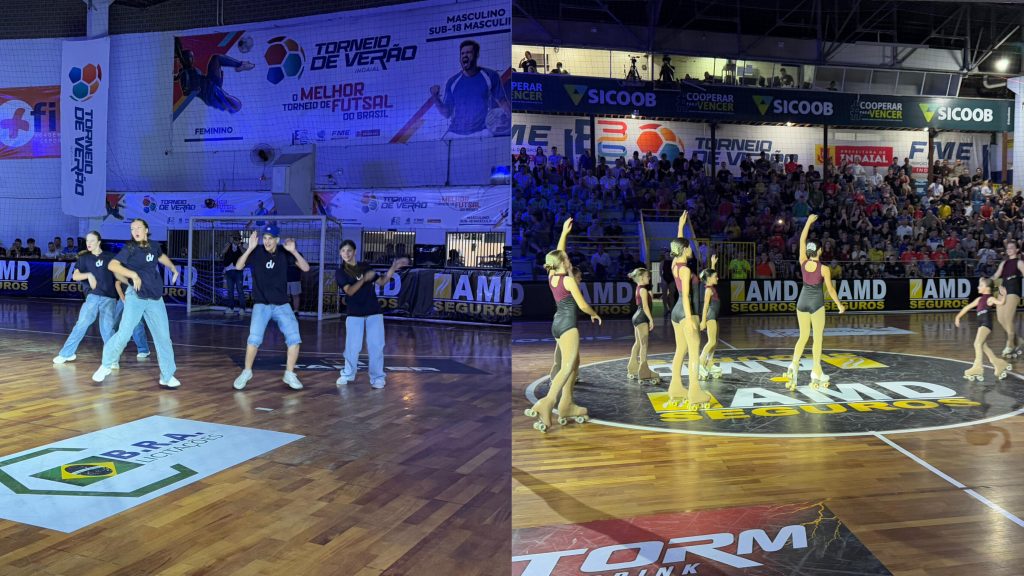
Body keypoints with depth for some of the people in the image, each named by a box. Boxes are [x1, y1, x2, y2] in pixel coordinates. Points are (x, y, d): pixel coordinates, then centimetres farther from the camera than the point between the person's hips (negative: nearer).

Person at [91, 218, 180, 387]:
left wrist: (173, 268, 20)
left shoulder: (154, 246, 9)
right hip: (136, 296, -4)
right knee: (124, 334, -10)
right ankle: (106, 365, 13)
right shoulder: (129, 248, -5)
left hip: (156, 298, 4)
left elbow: (161, 256, 32)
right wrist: (134, 274, -25)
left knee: (163, 337, 2)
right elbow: (112, 265, -17)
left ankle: (167, 376, 9)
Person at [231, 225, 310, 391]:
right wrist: (250, 248, -28)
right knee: (254, 338, -17)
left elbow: (306, 268, -10)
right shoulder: (257, 251, -7)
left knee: (294, 338, -6)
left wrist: (293, 251, -23)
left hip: (282, 305, 2)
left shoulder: (285, 252, -4)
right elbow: (238, 266, -17)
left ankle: (289, 374, 11)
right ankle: (247, 372, 5)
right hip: (261, 304, -2)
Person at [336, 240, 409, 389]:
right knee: (352, 346, -2)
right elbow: (349, 291, -15)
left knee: (376, 345, -2)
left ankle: (377, 377, 5)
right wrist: (364, 279, -25)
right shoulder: (340, 272, 0)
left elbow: (381, 282, 10)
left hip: (373, 311, 2)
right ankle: (348, 374, 18)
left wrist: (393, 268, 0)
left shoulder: (365, 266, 11)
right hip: (354, 313, -2)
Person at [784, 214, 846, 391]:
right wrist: (839, 304, 8)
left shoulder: (803, 263, -2)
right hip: (816, 303, -4)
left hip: (802, 301, 4)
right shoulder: (824, 269, -10)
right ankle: (816, 372, 5)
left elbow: (802, 240, 8)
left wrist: (809, 221, 12)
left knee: (803, 336, 13)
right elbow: (830, 289, -4)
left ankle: (794, 364, -4)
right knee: (817, 338, 3)